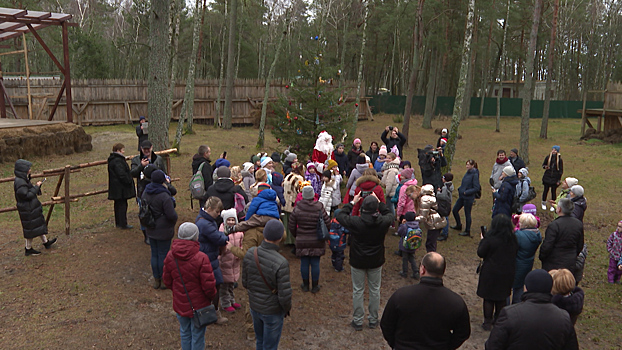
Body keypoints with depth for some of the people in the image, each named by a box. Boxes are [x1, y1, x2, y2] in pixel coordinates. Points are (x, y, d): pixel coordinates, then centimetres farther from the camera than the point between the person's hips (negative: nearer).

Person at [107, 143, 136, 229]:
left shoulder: (112, 160, 15)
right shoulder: (118, 161, -20)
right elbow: (122, 174, -24)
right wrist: (129, 181, -15)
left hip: (115, 188, 11)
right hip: (120, 188, -11)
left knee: (118, 205, 16)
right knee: (122, 205, -4)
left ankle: (118, 223, 24)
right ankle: (123, 224, 0)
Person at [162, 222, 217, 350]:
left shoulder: (170, 256, -9)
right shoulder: (201, 258, -25)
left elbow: (167, 281, 3)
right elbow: (208, 285, -21)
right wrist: (212, 296, 0)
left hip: (180, 305, 5)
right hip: (198, 305, -5)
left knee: (185, 334, 23)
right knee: (197, 337, 12)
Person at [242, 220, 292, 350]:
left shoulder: (250, 253, -15)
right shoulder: (281, 263, -31)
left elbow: (245, 282, -2)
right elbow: (285, 296, -25)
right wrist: (287, 309, -3)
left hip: (254, 306, 5)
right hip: (273, 311, -5)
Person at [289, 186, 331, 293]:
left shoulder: (297, 209, -9)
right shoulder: (319, 208, -12)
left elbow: (291, 226, -1)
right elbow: (328, 223, -8)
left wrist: (296, 235, 18)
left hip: (302, 241, 1)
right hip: (317, 241, 0)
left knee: (304, 263, 12)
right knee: (315, 263, 9)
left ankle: (305, 285, 26)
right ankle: (315, 286, 21)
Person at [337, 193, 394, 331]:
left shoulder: (355, 222, -23)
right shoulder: (383, 222, -16)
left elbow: (340, 216, -4)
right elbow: (390, 215, 9)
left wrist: (352, 203, 3)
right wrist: (379, 202, 11)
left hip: (358, 262, -2)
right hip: (376, 262, 2)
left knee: (358, 291, 12)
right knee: (375, 290, 17)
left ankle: (357, 321, 22)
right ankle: (373, 320, 29)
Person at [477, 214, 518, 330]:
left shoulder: (490, 239, -20)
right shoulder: (513, 239, -5)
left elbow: (480, 253, -11)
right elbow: (514, 253, 7)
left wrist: (482, 240, 0)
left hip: (491, 273, -5)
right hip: (507, 273, 5)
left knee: (488, 299, 8)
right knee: (501, 299, 18)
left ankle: (487, 322, 14)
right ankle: (498, 320, 30)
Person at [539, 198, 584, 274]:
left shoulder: (554, 225, -21)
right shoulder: (579, 224, 0)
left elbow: (546, 247, -18)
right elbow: (580, 246, 10)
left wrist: (541, 257, -1)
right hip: (571, 265, 6)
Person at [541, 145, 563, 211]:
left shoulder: (559, 160, -3)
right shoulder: (548, 157, 0)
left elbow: (561, 171, 1)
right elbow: (543, 165, 13)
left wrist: (558, 180, -2)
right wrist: (545, 167, -12)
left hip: (555, 178, -1)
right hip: (547, 177, 1)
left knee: (553, 191, 4)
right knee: (546, 190, 7)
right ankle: (543, 204, 23)